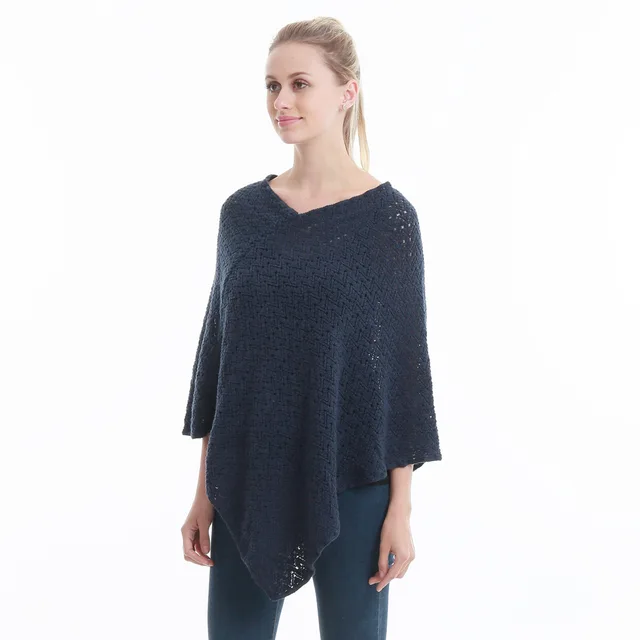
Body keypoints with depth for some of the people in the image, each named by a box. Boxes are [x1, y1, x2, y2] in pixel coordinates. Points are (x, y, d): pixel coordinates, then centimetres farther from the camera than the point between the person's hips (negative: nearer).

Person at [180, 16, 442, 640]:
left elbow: (406, 359, -5)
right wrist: (204, 490, 6)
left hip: (351, 482, -3)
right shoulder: (242, 211, 3)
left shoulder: (387, 214, -7)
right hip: (246, 480, 3)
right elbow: (217, 344, 7)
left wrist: (401, 505, -6)